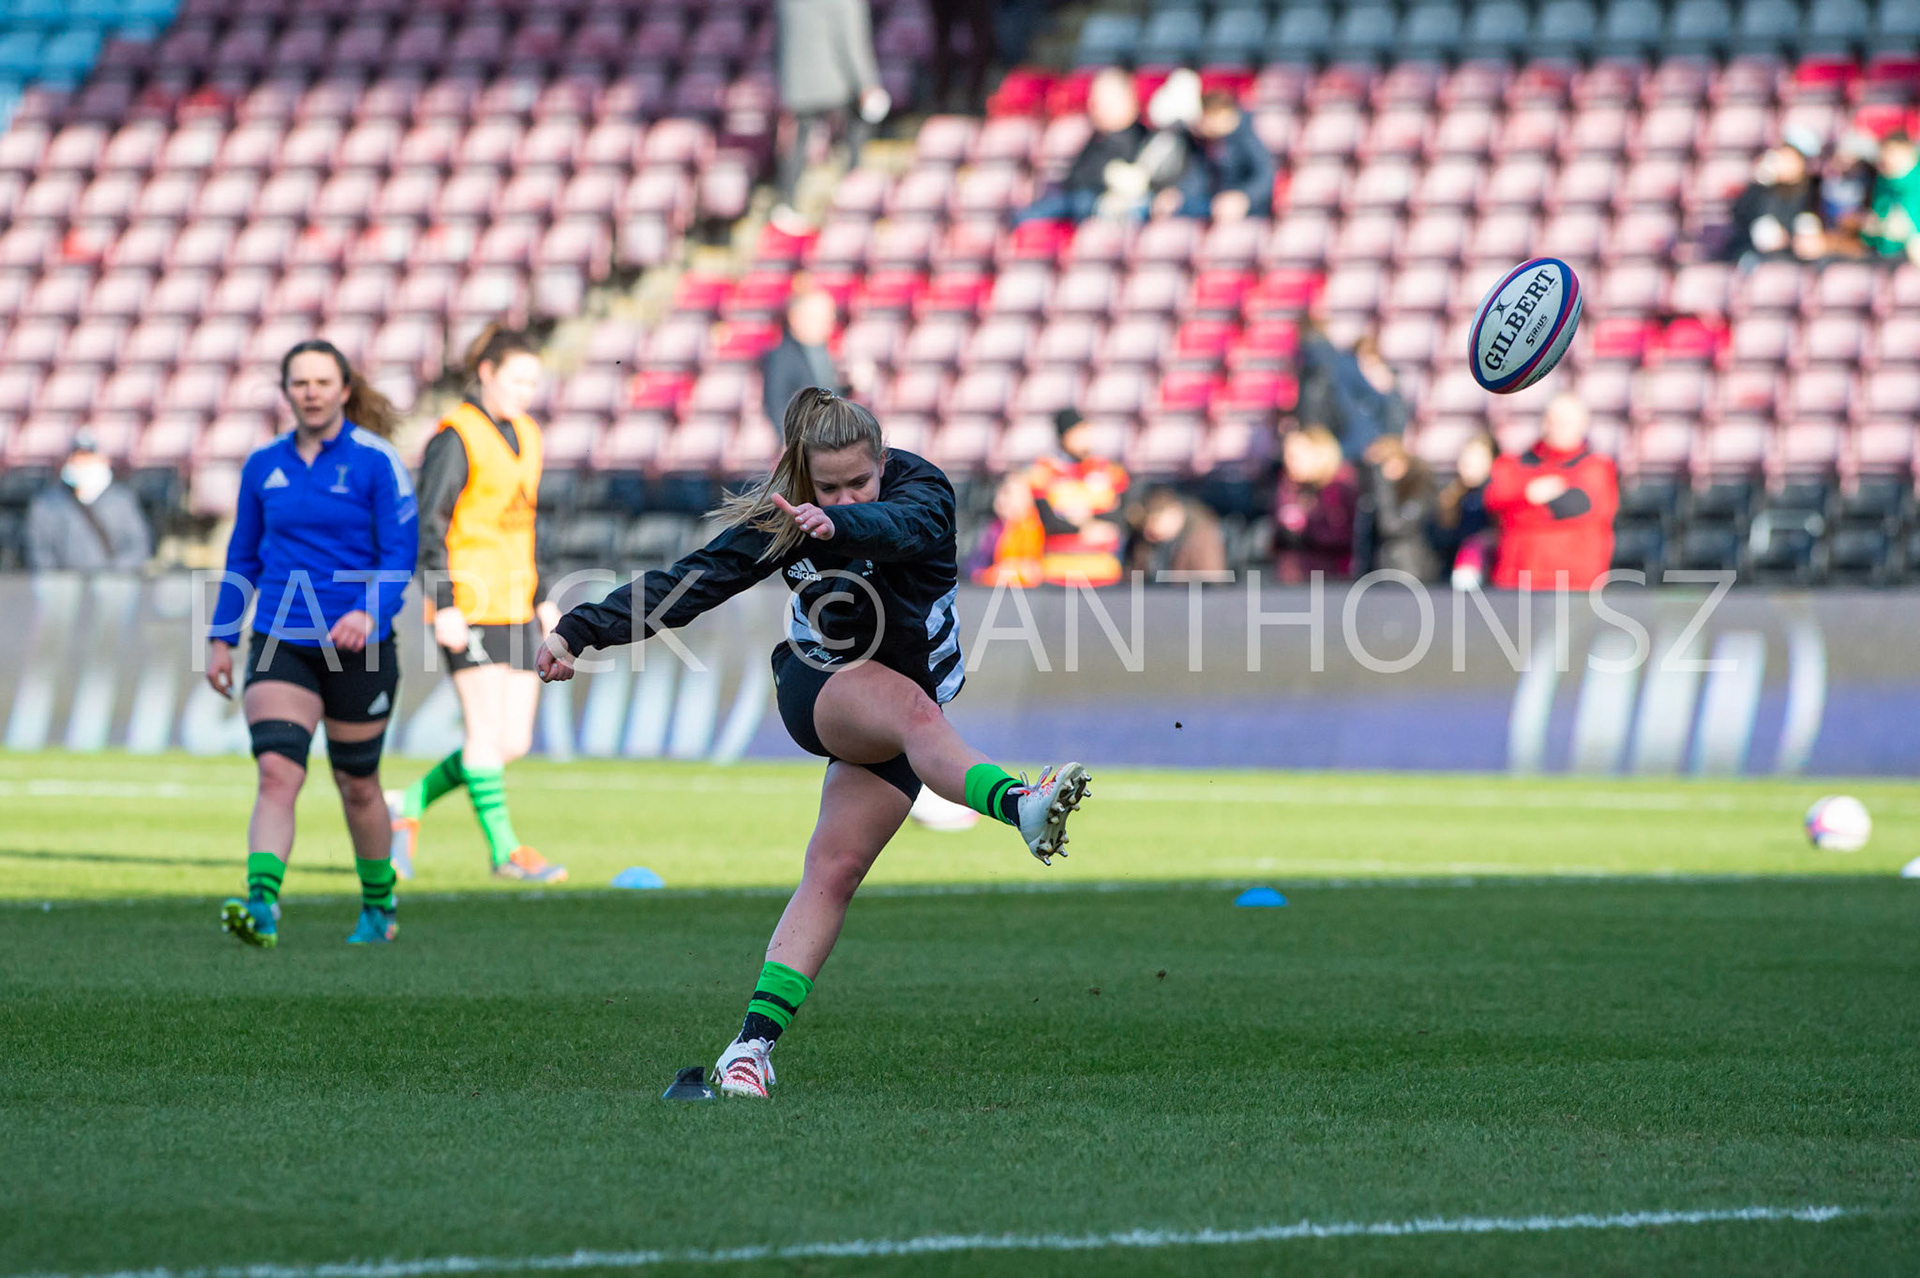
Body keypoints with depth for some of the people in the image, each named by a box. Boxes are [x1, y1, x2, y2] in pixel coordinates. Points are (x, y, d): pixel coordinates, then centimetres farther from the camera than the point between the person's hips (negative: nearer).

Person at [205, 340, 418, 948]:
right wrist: (220, 637, 11)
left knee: (357, 784, 10)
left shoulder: (376, 461, -5)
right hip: (280, 642, 2)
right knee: (277, 771, -17)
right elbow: (243, 557, 16)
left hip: (357, 647, -2)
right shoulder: (263, 465, 7)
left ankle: (380, 907, 31)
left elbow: (401, 554, -9)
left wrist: (371, 612, -26)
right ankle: (261, 908, -28)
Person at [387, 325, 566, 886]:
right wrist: (443, 604, -18)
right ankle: (504, 849, -4)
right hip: (469, 605, -8)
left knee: (514, 742, 3)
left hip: (516, 606, 8)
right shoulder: (457, 437, -8)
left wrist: (542, 596, 20)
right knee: (487, 730, -8)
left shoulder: (525, 436, 16)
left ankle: (408, 804, 17)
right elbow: (429, 524, -11)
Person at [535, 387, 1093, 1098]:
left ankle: (756, 1038, -11)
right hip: (819, 690, -1)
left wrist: (840, 526, -63)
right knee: (910, 706, -35)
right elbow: (687, 584, -8)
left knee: (835, 872, -9)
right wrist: (581, 631, -15)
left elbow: (903, 525, -40)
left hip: (908, 701, 1)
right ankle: (1020, 805, -61)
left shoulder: (920, 488, -16)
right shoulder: (782, 520, -11)